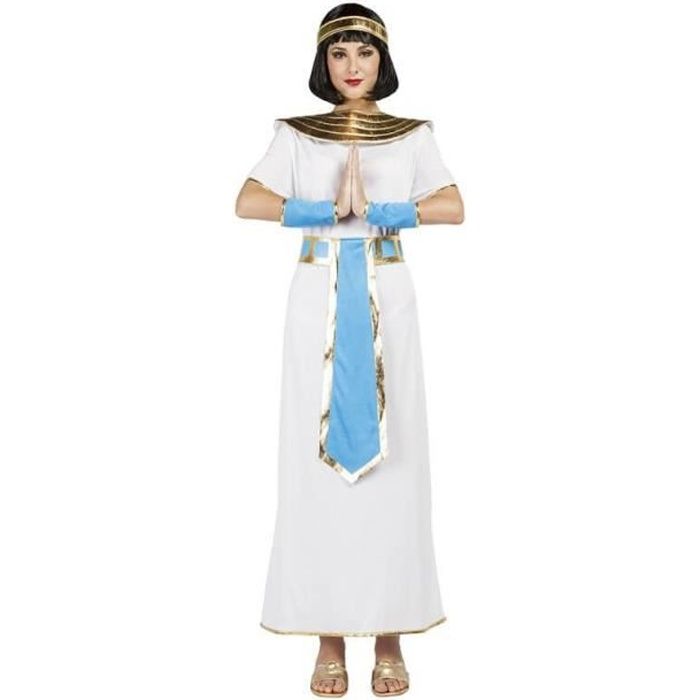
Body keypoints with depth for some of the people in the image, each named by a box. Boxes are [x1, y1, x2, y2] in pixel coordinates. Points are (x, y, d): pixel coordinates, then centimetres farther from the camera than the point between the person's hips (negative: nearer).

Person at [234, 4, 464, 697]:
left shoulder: (412, 136, 9)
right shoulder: (296, 135, 8)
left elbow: (454, 208, -5)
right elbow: (248, 203, -7)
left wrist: (377, 211, -13)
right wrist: (331, 211, -14)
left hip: (386, 299, 0)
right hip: (318, 300, 0)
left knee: (392, 455, -1)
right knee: (317, 456, -1)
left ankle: (389, 631, 9)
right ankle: (330, 633, 8)